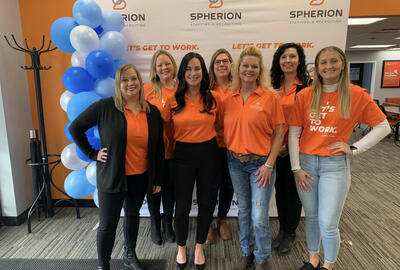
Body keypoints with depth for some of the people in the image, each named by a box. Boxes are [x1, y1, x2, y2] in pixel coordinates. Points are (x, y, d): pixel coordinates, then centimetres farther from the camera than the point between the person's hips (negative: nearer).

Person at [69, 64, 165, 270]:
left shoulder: (153, 112, -1)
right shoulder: (105, 107, -11)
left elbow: (159, 148, 4)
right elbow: (75, 127, -1)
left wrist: (158, 179, 5)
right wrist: (92, 154, -6)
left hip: (141, 178, 4)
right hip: (112, 177, -3)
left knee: (133, 215, 21)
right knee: (107, 224, 7)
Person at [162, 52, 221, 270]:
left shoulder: (213, 99, -2)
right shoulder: (173, 100, -3)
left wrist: (208, 136, 0)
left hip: (208, 154, 1)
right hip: (183, 155, -1)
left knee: (205, 202, 12)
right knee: (182, 205, 6)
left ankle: (199, 247, 36)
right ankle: (181, 247, 34)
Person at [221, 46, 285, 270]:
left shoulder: (270, 97, -7)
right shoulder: (229, 99, 4)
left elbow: (279, 132, -7)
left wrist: (269, 164, -11)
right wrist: (230, 153, 1)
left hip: (261, 163, -3)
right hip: (235, 162, 4)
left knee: (259, 216, 0)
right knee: (244, 211, 16)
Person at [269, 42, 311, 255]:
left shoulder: (308, 85, -7)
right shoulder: (274, 86, 7)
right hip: (275, 147, 4)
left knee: (294, 189, 9)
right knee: (279, 188, 14)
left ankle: (290, 233, 29)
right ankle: (282, 229, 33)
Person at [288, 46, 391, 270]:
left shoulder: (357, 95, -4)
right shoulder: (305, 95, -1)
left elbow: (383, 127, 3)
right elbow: (294, 133, 0)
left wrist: (355, 149, -6)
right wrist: (296, 168, -3)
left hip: (335, 165, -2)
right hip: (306, 162, 2)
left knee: (328, 223, 1)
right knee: (311, 217, 16)